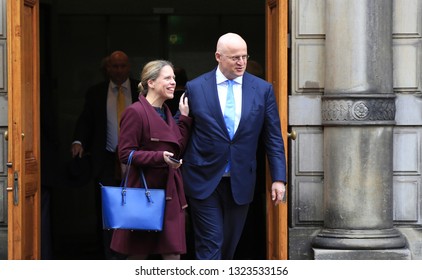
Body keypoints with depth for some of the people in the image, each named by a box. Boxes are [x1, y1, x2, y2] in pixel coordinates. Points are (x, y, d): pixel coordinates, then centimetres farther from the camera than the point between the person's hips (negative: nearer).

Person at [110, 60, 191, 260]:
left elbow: (179, 149, 9)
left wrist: (185, 118, 6)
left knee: (173, 254, 3)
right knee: (137, 255, 4)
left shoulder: (166, 112, 14)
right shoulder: (135, 112, -11)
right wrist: (160, 157, -25)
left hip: (170, 193, 7)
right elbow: (125, 154, -15)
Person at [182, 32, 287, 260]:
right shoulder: (195, 88, -2)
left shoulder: (263, 90, 3)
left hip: (240, 182, 2)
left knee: (229, 246, 11)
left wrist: (279, 178, -2)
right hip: (204, 181, -2)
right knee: (210, 244, -5)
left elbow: (274, 138, 4)